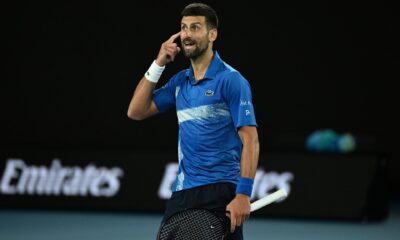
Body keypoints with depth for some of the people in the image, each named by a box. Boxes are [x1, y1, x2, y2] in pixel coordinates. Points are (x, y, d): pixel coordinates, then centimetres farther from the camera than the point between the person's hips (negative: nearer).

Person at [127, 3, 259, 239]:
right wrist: (157, 65, 6)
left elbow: (250, 140, -13)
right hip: (182, 193, 7)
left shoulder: (230, 80, -8)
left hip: (220, 193, -7)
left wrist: (243, 195, -21)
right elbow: (136, 111, 14)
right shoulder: (180, 81, 14)